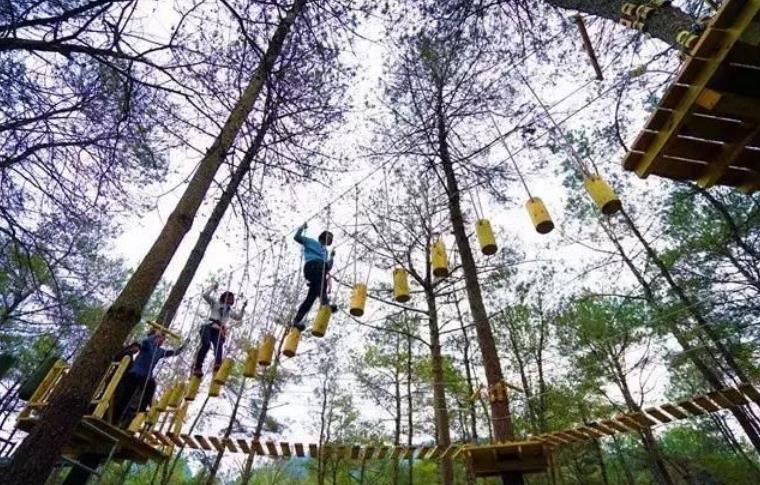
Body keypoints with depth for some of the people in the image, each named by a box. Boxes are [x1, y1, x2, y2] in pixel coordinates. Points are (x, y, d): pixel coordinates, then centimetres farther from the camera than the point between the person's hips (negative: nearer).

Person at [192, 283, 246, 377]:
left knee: (219, 346, -26)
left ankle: (218, 365, -48)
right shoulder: (216, 303, 24)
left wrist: (243, 308, 17)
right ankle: (197, 366, -25)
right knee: (206, 344, -27)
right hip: (209, 326, -2)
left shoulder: (230, 310, 34)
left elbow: (238, 317, 25)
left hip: (219, 330, 3)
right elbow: (205, 295, 13)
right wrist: (213, 287, 13)